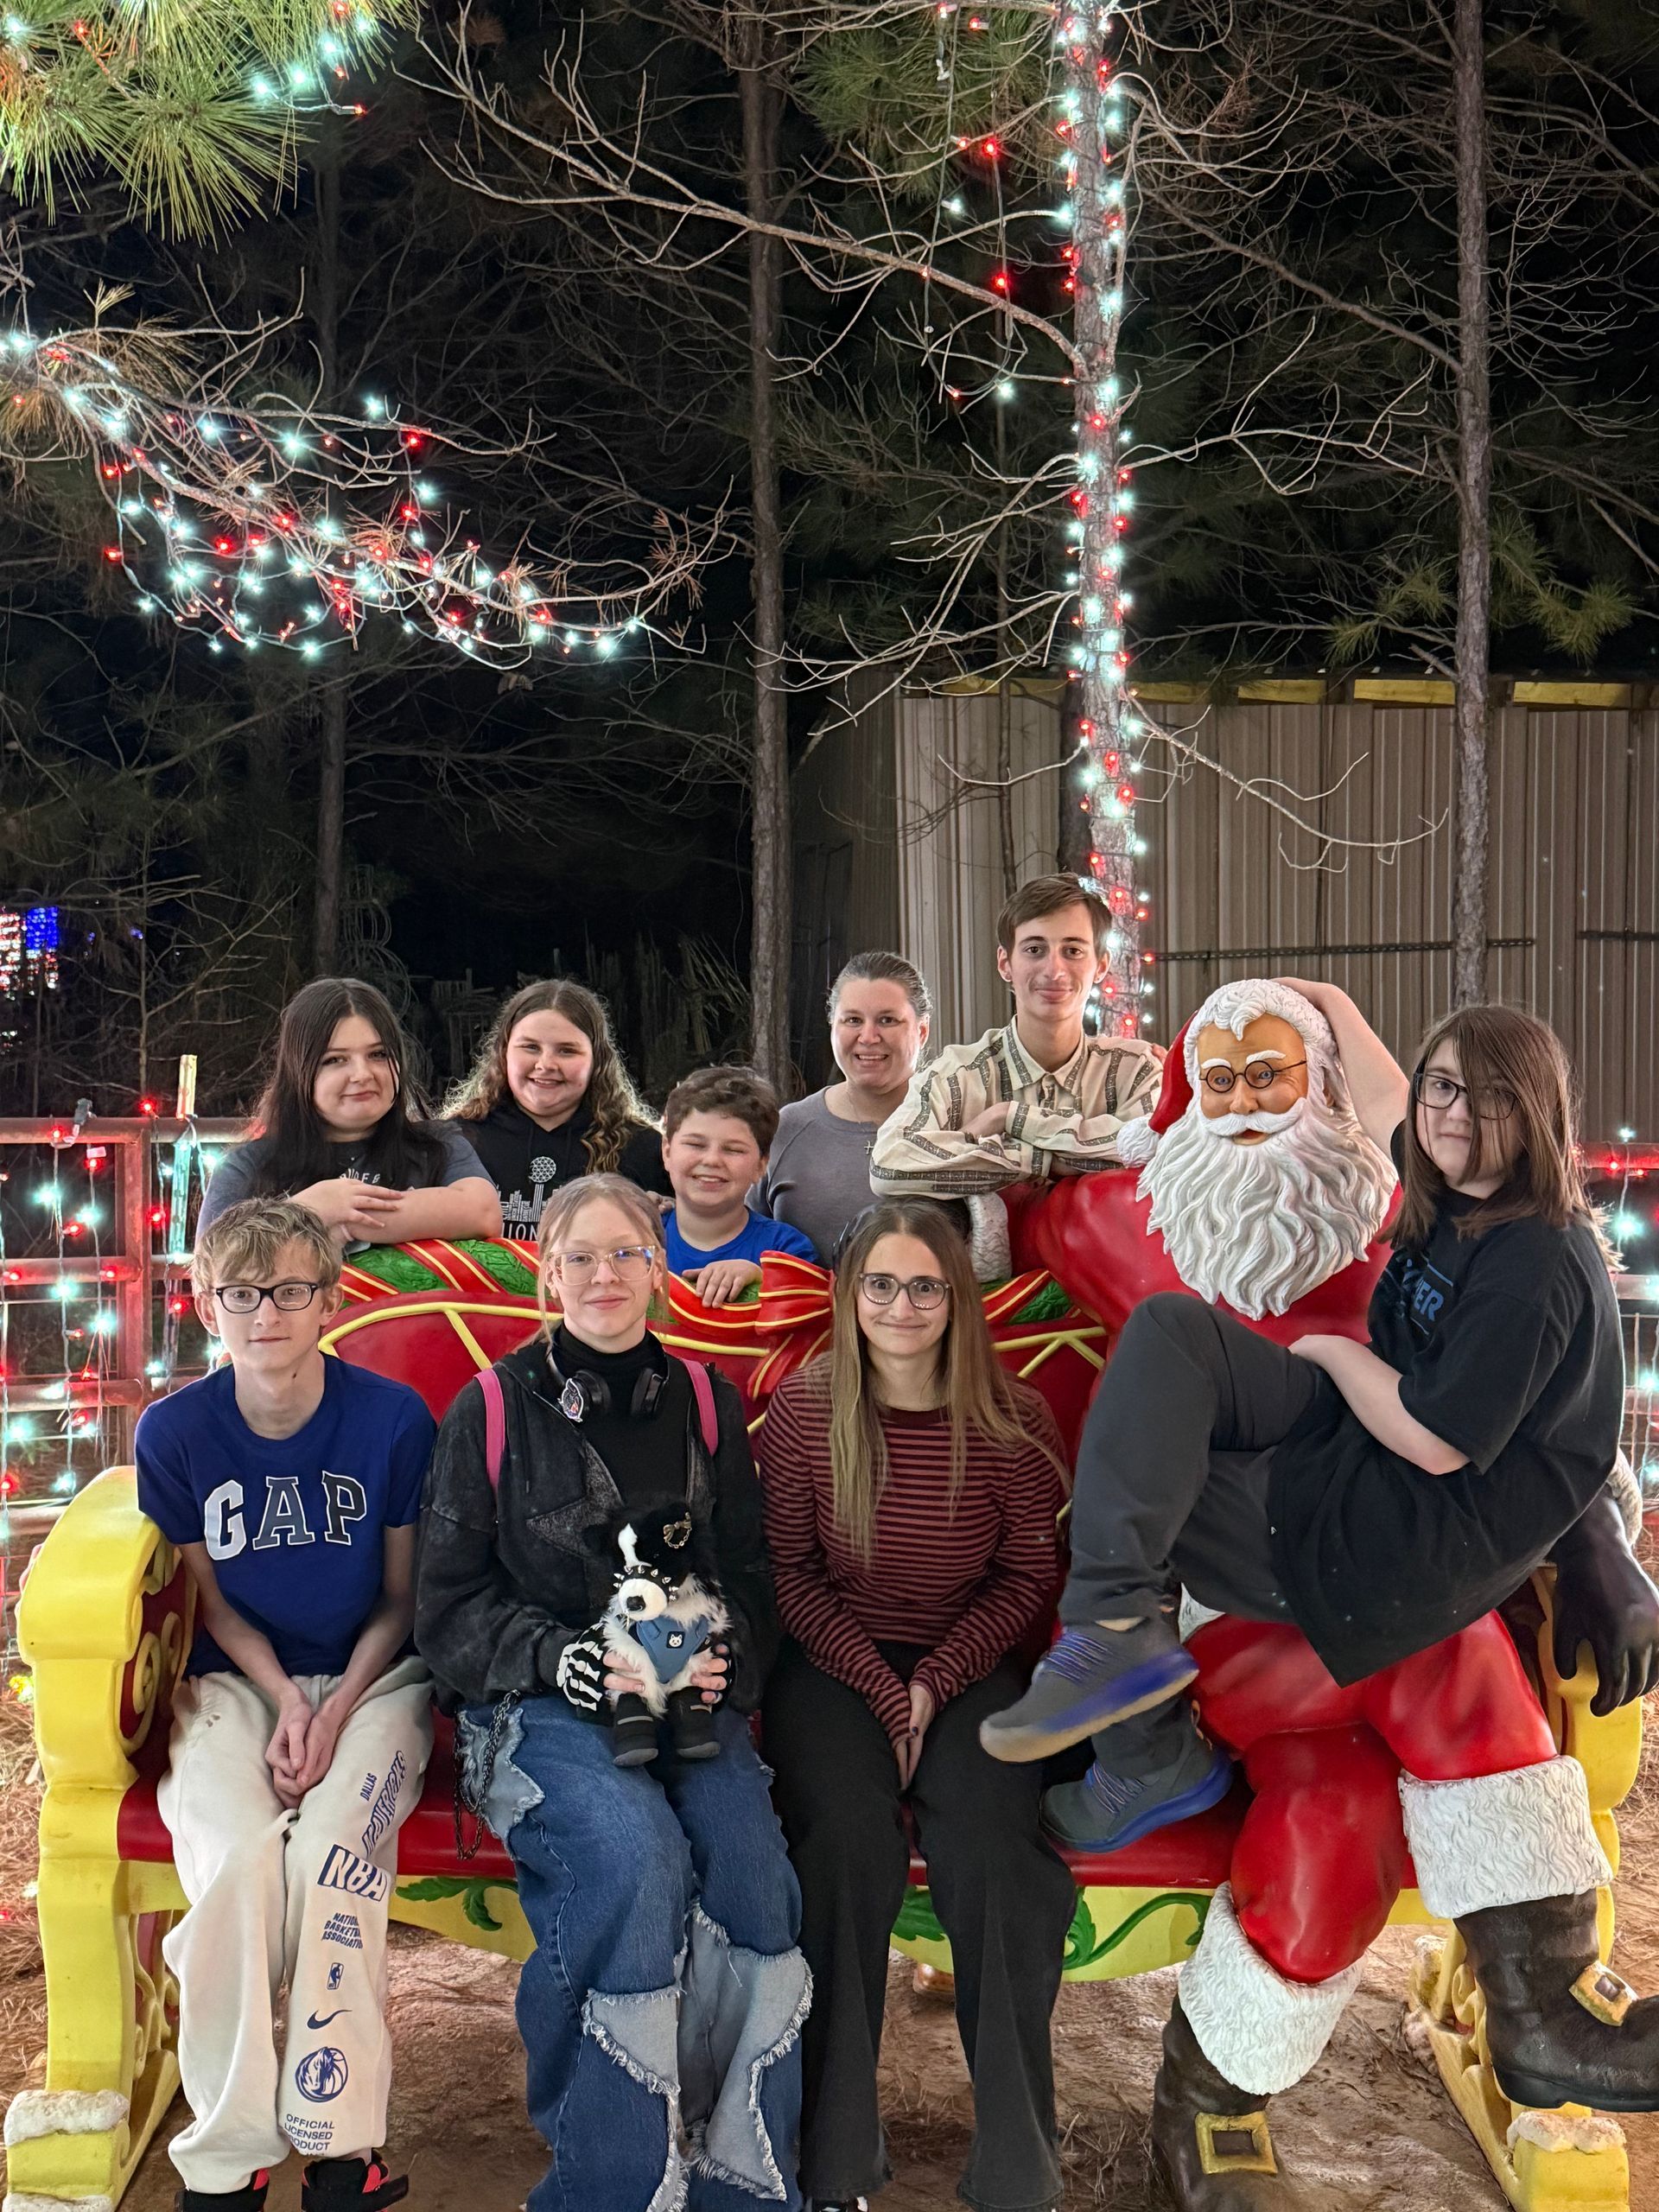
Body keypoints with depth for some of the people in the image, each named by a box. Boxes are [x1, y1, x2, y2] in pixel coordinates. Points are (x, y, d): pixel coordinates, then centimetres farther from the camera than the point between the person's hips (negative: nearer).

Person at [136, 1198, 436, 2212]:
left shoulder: (393, 1417, -11)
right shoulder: (174, 1431, -6)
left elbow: (399, 1601, 0)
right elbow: (213, 1602, 4)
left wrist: (337, 1712, -13)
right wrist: (283, 1702, -11)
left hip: (372, 1677, -1)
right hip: (238, 1680, 1)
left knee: (331, 1844, -29)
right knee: (234, 1854, -28)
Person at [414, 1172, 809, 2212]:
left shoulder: (707, 1404, 12)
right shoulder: (492, 1412, 4)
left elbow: (753, 1577, 13)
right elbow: (448, 1607, 3)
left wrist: (721, 1659, -9)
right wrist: (571, 1659, -13)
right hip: (538, 1707, -2)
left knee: (754, 1867, -26)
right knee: (634, 1858, -31)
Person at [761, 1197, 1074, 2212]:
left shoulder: (1014, 1419, -5)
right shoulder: (802, 1412, -5)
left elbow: (1029, 1578, 1)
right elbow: (793, 1574, -1)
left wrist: (933, 1683, -9)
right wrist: (882, 1692, -9)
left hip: (966, 1664, 0)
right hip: (834, 1663, 0)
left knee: (991, 1850, -24)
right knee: (849, 1843, -26)